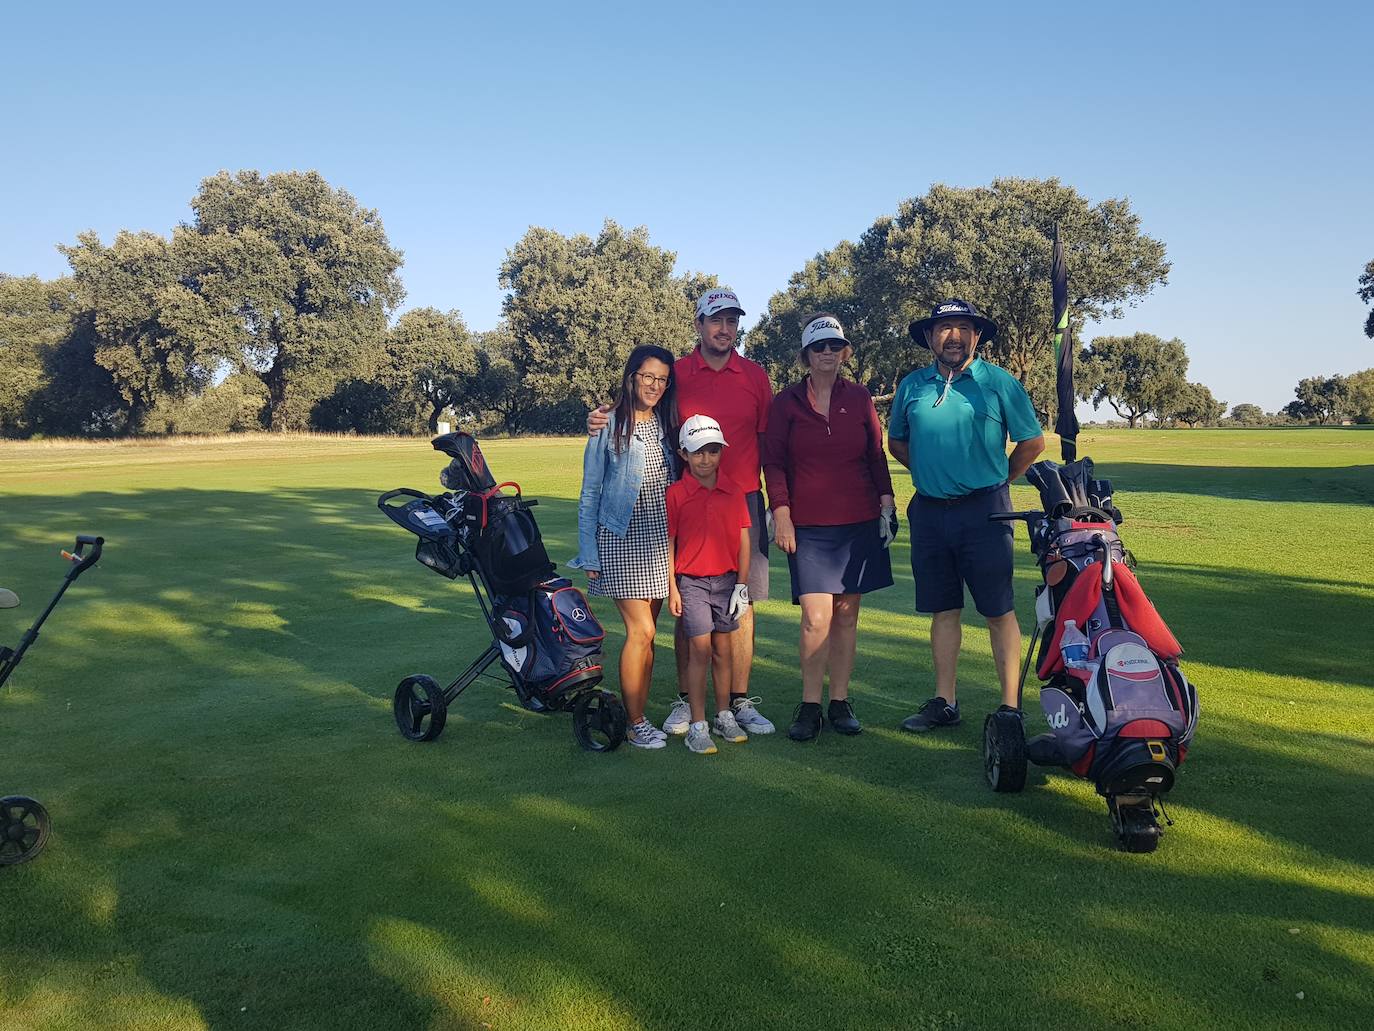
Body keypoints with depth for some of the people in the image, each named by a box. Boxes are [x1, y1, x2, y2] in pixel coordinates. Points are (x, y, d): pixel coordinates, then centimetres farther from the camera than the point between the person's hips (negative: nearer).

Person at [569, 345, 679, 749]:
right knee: (640, 630, -9)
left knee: (646, 633, 7)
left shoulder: (668, 425, 10)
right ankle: (634, 724, 2)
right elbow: (589, 495, -1)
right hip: (621, 539, -4)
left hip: (660, 539, 5)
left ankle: (640, 716, 16)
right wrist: (589, 555, -5)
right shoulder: (608, 427, -3)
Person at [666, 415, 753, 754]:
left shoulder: (733, 492, 3)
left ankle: (724, 716, 22)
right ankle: (697, 726, 0)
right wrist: (672, 588, -6)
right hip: (691, 581, -3)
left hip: (727, 579, 3)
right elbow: (668, 543, -3)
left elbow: (743, 539, 6)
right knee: (700, 649, -6)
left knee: (722, 649, 10)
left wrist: (742, 583, 2)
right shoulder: (675, 494, -5)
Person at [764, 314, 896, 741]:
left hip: (859, 522, 2)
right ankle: (810, 706, 3)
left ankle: (840, 701, 17)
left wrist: (886, 504, 5)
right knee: (816, 618, -9)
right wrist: (781, 515, -6)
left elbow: (877, 455, 12)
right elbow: (773, 462, 1)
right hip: (808, 526, -2)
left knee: (847, 615, 6)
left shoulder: (859, 399, 7)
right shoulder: (787, 402, 2)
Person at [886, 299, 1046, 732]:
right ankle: (944, 703, 18)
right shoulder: (911, 385, 9)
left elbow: (1033, 441, 5)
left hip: (983, 510, -4)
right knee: (943, 610, 10)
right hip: (929, 512, 4)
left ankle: (1010, 707, 4)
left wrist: (998, 481, 8)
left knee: (998, 611, -2)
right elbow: (896, 442, 22)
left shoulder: (999, 382, -1)